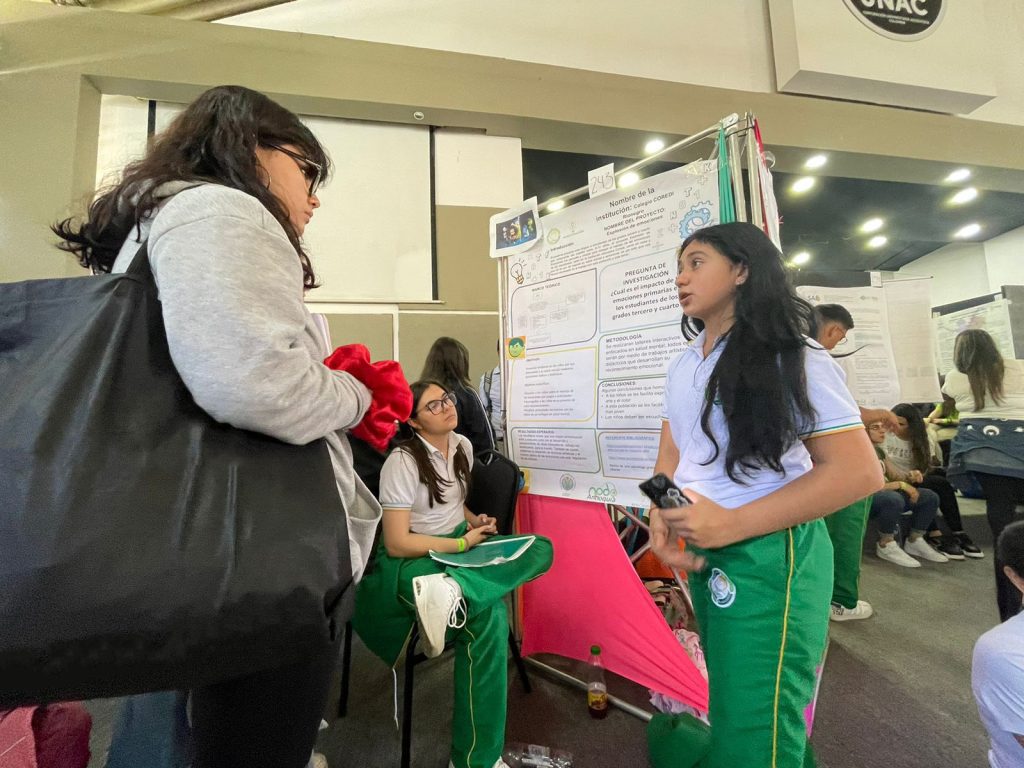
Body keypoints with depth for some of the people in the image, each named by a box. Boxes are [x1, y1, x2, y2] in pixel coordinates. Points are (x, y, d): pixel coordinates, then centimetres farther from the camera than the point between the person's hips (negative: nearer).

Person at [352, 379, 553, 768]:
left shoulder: (462, 446, 6)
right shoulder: (403, 462, -17)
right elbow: (396, 544, -19)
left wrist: (474, 520, 0)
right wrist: (463, 543, -15)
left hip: (461, 544, 8)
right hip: (411, 561, -7)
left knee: (540, 549, -18)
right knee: (489, 615, -33)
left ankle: (453, 590, -37)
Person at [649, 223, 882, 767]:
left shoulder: (792, 358, -13)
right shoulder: (683, 367, 7)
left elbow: (859, 472, -18)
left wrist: (730, 524, -24)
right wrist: (661, 522, -10)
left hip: (769, 556, -7)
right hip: (701, 553, 7)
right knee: (730, 705, 27)